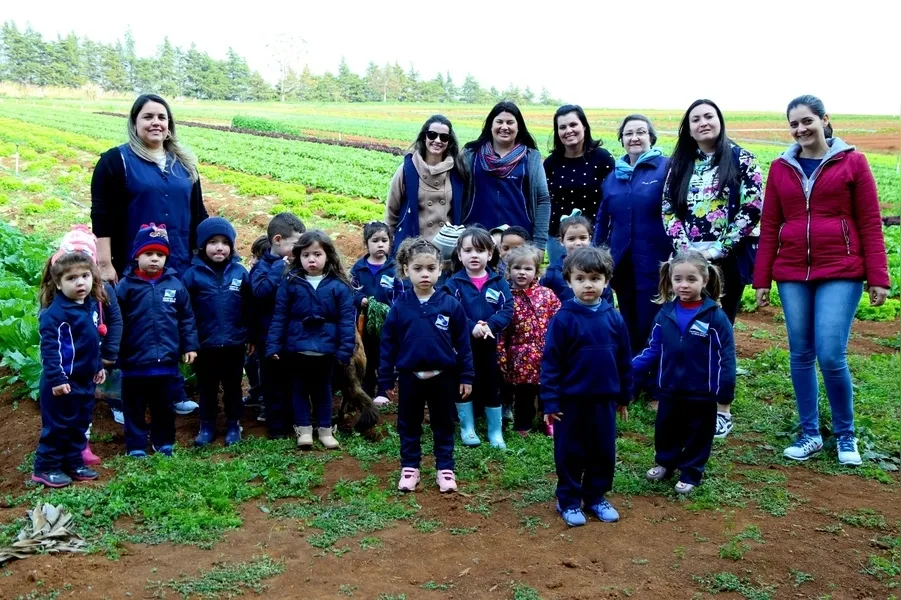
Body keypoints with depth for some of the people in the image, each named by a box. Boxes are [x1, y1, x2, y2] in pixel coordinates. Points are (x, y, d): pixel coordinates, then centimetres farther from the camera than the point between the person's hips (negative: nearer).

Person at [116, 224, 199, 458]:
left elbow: (187, 319, 6)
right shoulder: (126, 285, -7)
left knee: (164, 406, 15)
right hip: (135, 362, -2)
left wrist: (190, 345, 4)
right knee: (134, 407, 10)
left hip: (167, 361, 2)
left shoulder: (175, 285, 0)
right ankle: (136, 445, 22)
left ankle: (164, 442, 30)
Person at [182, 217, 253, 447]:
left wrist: (252, 337, 2)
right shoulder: (193, 274, -7)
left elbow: (250, 308, 1)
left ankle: (233, 426, 26)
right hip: (205, 345, 0)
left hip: (234, 344, 1)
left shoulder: (240, 272, -4)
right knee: (207, 388, 13)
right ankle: (206, 427, 25)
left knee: (233, 387, 13)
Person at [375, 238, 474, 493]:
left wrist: (466, 376, -2)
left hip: (443, 376, 0)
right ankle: (409, 468, 28)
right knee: (409, 425, 14)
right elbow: (388, 346, -2)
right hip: (410, 377, 1)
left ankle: (445, 468, 26)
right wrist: (384, 384, -1)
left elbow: (463, 343, -1)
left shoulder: (451, 305, -7)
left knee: (443, 425, 13)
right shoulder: (399, 307, -6)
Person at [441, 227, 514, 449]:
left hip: (489, 344, 1)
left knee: (491, 386, 12)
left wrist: (490, 325, -25)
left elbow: (507, 310, -8)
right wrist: (471, 327, -28)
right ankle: (467, 428, 27)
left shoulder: (499, 283, -1)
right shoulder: (454, 283, -7)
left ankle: (496, 431, 25)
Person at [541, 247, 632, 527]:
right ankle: (568, 501, 24)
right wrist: (550, 401, -11)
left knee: (604, 452, 14)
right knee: (570, 453, 9)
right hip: (571, 400, -3)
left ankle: (596, 497, 31)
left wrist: (624, 396, 12)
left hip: (605, 400, 4)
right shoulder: (563, 319, -12)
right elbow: (550, 362, -10)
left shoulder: (614, 318, -1)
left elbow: (624, 360, 8)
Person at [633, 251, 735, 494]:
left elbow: (726, 357, -12)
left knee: (697, 436, 12)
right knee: (665, 432, 19)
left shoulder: (715, 316, -15)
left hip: (702, 394, -3)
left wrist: (725, 394, -14)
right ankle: (664, 463, 41)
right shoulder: (665, 314, -4)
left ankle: (691, 474, 30)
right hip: (669, 391, 4)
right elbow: (653, 350, 2)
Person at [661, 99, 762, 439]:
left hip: (727, 260, -3)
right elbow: (668, 209, 8)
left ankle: (722, 409, 10)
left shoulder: (740, 159, -1)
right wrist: (684, 245, -7)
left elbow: (753, 208, -8)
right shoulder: (679, 164, 11)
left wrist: (720, 247, -13)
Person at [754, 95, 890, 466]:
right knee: (800, 355, 8)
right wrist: (762, 279, 6)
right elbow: (769, 227, 8)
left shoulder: (852, 162, 0)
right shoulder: (781, 168, 8)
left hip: (841, 273, -3)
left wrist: (878, 277, -5)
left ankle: (845, 435, 14)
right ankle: (810, 434, 21)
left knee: (831, 355, -8)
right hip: (792, 274, 3)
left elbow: (870, 224, -1)